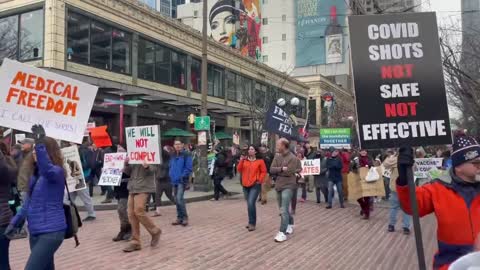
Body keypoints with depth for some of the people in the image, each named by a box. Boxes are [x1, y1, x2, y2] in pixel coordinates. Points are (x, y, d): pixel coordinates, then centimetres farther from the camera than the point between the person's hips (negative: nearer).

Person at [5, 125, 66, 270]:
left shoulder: (56, 172, -13)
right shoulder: (35, 174, 12)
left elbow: (46, 169, -38)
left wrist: (40, 145, -50)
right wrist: (15, 221, 17)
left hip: (51, 232, -8)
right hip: (35, 232, 9)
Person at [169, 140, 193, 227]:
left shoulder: (186, 155, -6)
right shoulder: (172, 156, 13)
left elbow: (188, 168, -11)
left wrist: (182, 176, -16)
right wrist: (171, 175, 5)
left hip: (182, 181, -7)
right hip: (174, 181, 7)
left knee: (179, 198, -17)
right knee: (177, 200, 11)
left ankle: (185, 218, -6)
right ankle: (179, 218, 20)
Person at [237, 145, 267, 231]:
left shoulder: (260, 161, -4)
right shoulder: (244, 160, 8)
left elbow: (264, 171, -1)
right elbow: (239, 170, 0)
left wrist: (260, 180, -10)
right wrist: (241, 161, -12)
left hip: (255, 185, -5)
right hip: (245, 185, 5)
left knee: (251, 203, -17)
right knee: (249, 204, 13)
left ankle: (252, 223, -6)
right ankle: (251, 222, 26)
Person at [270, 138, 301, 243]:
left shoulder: (292, 158, -12)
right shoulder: (277, 157, 7)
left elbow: (289, 172, -21)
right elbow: (271, 170, -3)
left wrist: (277, 170, -8)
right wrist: (282, 169, -17)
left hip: (288, 186, -7)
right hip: (278, 186, 7)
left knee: (284, 210, -13)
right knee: (284, 209, 19)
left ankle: (283, 233, -10)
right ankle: (290, 224, 39)